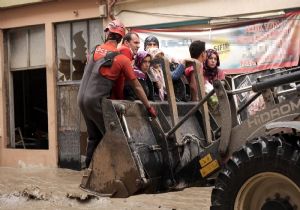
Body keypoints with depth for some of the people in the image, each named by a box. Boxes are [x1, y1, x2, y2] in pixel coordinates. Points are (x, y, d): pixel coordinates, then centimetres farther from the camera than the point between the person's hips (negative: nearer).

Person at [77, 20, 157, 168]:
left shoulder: (96, 49, 4)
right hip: (96, 100, -6)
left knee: (94, 137, 15)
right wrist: (149, 107, 6)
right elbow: (136, 86, -2)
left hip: (82, 98, 6)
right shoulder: (122, 59, -7)